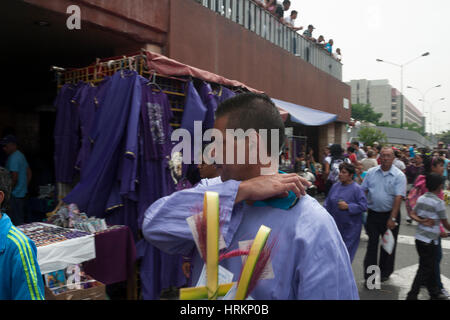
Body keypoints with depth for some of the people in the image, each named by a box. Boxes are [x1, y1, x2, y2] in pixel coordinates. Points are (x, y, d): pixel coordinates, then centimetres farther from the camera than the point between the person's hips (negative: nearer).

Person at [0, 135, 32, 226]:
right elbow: (29, 173, 18)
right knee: (21, 219, 16)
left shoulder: (13, 158, -16)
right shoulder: (21, 155, 14)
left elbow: (14, 177, -22)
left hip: (15, 195, -10)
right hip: (22, 193, 10)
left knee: (17, 222, -4)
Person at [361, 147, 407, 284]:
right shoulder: (371, 172, 2)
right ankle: (369, 276, 9)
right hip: (373, 214, 2)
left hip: (390, 214, -2)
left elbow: (398, 197, -15)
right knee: (372, 244, 2)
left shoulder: (399, 175, -9)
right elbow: (363, 191, 6)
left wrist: (392, 218, -21)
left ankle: (385, 272, 32)